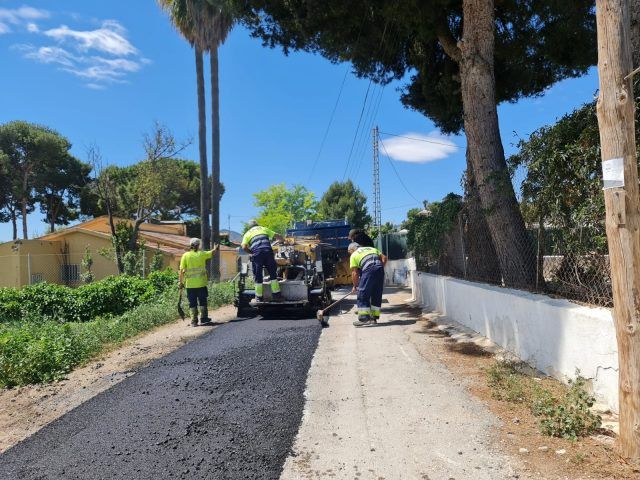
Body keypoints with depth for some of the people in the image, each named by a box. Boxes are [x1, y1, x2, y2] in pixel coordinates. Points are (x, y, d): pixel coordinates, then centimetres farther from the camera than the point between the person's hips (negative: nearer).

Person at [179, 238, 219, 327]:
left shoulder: (185, 255, -4)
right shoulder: (201, 254, -2)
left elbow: (181, 270, -6)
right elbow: (212, 253, 18)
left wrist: (181, 282, 1)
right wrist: (215, 248, 39)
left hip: (190, 284, 0)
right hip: (201, 283, 0)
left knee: (192, 303, 7)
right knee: (202, 301, 13)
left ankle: (194, 321, 9)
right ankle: (203, 318, 18)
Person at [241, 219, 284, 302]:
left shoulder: (247, 233, 22)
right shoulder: (264, 229, 27)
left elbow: (244, 247, 5)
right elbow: (278, 236, 29)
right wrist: (283, 240, 50)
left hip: (256, 254, -1)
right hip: (268, 251, 1)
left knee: (258, 276, 7)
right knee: (273, 273, 10)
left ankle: (259, 297, 11)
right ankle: (276, 294, 11)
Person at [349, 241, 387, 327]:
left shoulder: (354, 255, 16)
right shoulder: (372, 248, 31)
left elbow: (355, 273, 10)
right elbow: (384, 258, 18)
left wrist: (355, 286, 20)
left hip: (368, 270, -6)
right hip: (380, 269, 6)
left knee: (363, 295, 1)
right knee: (377, 296, 14)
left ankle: (364, 318, -5)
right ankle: (374, 318, 19)